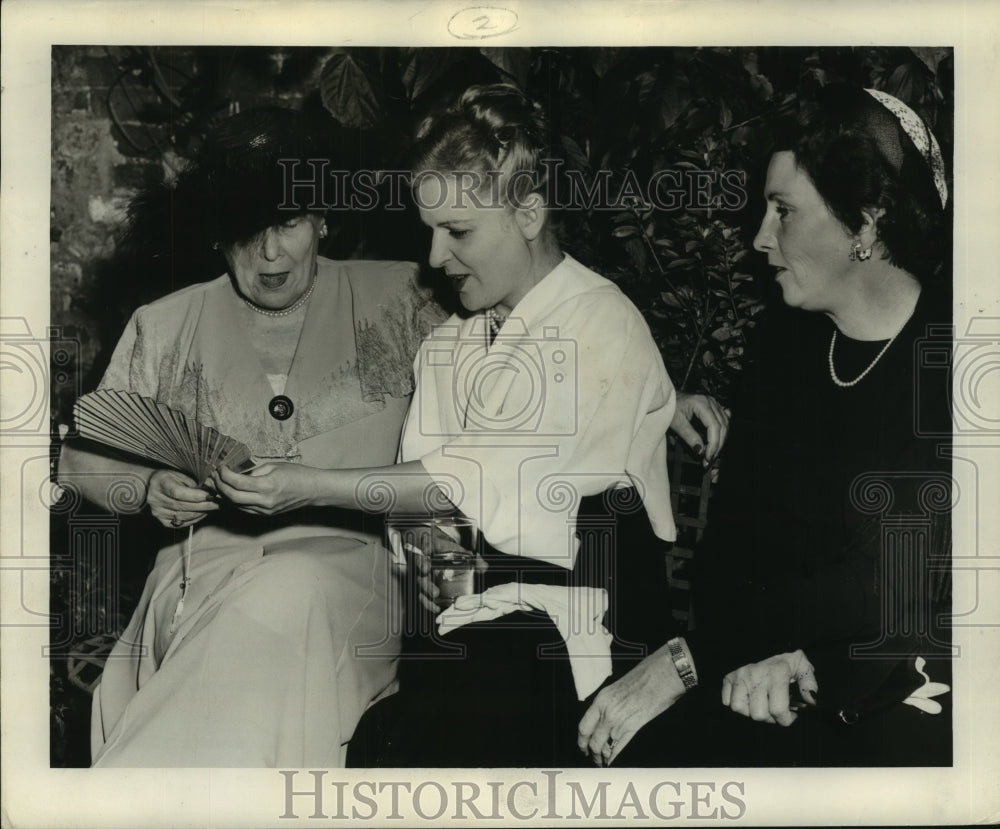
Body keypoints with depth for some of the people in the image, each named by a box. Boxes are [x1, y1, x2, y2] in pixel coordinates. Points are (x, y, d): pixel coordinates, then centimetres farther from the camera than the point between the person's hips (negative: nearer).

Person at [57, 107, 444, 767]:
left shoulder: (397, 299, 13)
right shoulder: (164, 326, 19)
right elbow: (84, 457, 23)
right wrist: (150, 489, -1)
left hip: (347, 564, -1)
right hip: (205, 560, 2)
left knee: (294, 596, -38)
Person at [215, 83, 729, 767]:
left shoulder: (603, 327, -9)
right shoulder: (450, 336, 16)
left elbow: (480, 478, -16)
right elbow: (424, 469, 13)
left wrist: (314, 488, -16)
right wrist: (422, 552, -8)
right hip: (458, 608, 6)